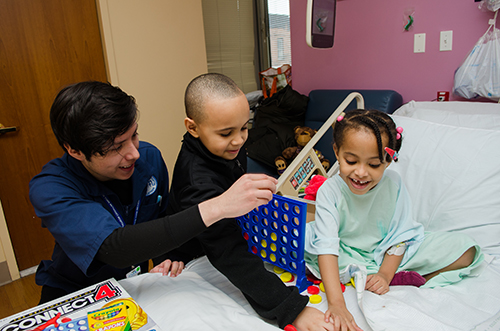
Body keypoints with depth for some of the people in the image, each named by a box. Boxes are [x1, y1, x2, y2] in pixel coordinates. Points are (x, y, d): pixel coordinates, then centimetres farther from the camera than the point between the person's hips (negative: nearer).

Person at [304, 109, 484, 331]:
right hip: (344, 255, -1)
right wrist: (336, 303, -42)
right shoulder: (330, 191, -24)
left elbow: (400, 235, -7)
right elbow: (327, 246, -33)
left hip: (387, 255, 1)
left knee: (465, 250, -9)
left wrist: (385, 275, -20)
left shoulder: (393, 183, -15)